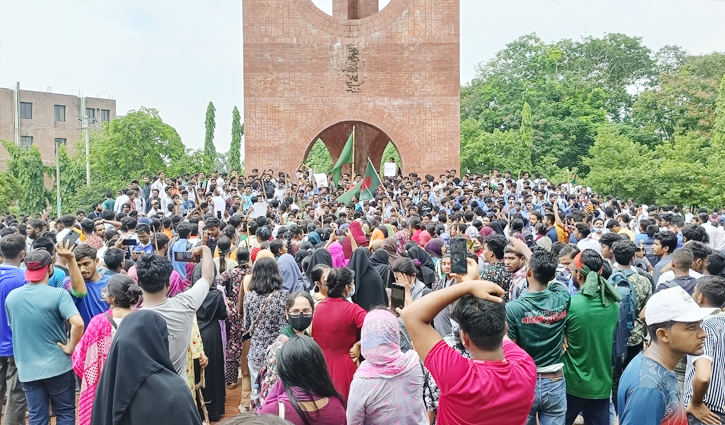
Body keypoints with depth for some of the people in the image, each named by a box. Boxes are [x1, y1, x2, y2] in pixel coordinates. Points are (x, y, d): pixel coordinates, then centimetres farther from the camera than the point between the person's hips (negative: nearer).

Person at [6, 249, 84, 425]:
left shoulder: (11, 296, 0)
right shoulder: (58, 294, -16)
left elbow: (13, 328, 14)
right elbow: (78, 323, -29)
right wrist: (71, 348, -13)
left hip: (27, 368, 4)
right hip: (58, 366, -4)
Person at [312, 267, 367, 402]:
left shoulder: (318, 307, 0)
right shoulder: (352, 310, -16)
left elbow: (311, 335, 11)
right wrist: (358, 345, -13)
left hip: (321, 368, 5)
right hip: (344, 369, -5)